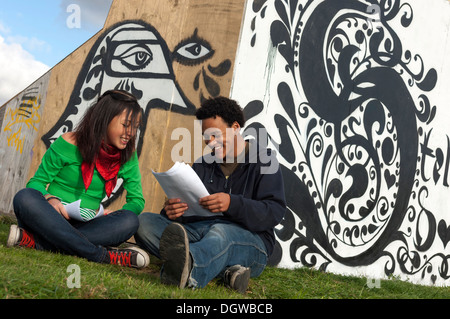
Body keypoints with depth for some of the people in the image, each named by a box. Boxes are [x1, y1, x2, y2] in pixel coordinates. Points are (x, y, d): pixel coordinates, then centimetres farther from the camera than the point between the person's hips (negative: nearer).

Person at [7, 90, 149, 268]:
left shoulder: (128, 156, 4)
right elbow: (36, 182, 0)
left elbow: (137, 200, 6)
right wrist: (50, 199, -23)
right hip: (52, 218, -2)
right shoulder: (69, 144, -5)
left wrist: (111, 214, -16)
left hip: (87, 225, 2)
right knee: (25, 198, -33)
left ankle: (37, 242, -35)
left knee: (130, 221, -28)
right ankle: (102, 255, -39)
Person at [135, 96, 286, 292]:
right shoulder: (202, 165, 21)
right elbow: (186, 208, 12)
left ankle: (186, 269, -77)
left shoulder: (263, 160, 5)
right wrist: (171, 211, -15)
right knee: (144, 222, -17)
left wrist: (232, 204, -27)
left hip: (250, 242, -5)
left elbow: (275, 211, -10)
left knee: (220, 231, -41)